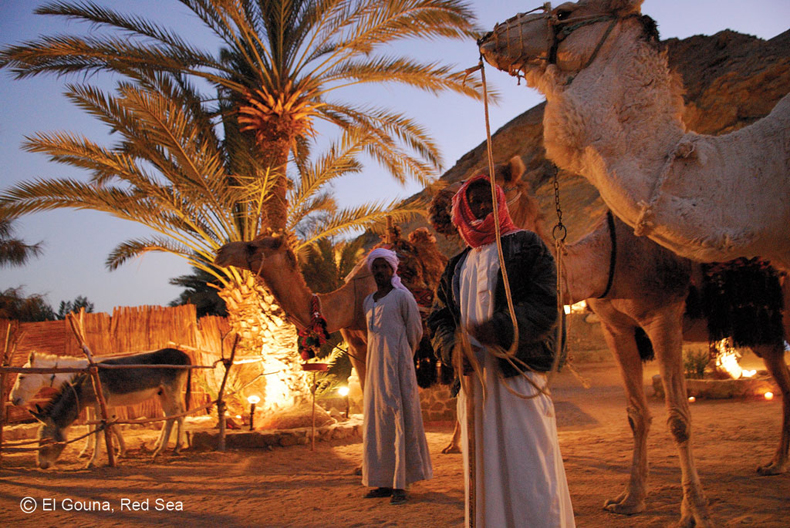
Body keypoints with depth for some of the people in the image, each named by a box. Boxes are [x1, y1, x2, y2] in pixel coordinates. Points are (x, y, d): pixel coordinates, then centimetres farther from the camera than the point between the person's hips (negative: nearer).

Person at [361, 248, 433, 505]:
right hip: (375, 365, 7)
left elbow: (415, 332, -1)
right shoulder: (368, 301, 15)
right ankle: (385, 481, 14)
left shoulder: (402, 296, -4)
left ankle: (400, 485, -3)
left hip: (397, 363, -7)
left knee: (398, 416, -6)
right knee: (377, 419, 7)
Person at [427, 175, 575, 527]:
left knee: (527, 469, -6)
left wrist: (501, 327, -24)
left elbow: (546, 304, -7)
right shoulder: (457, 266, 20)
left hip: (519, 375, -5)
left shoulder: (525, 246, 6)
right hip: (474, 378, 5)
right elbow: (438, 318, 15)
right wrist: (453, 349, -8)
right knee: (483, 469, 8)